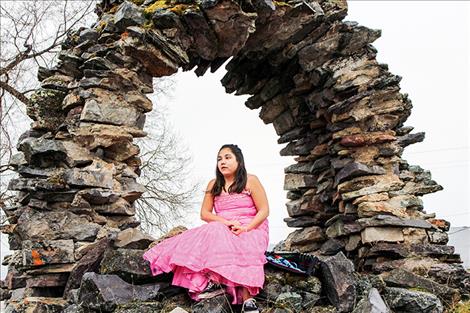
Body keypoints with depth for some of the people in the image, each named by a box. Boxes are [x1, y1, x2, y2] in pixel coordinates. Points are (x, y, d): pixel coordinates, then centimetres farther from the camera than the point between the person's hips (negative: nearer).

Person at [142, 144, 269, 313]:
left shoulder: (250, 181, 4)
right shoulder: (214, 185, 15)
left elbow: (264, 210, -2)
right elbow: (204, 213, 7)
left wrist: (246, 228, -19)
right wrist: (226, 222, -13)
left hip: (251, 229, -3)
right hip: (220, 230, 4)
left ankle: (247, 299, -44)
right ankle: (214, 282, -39)